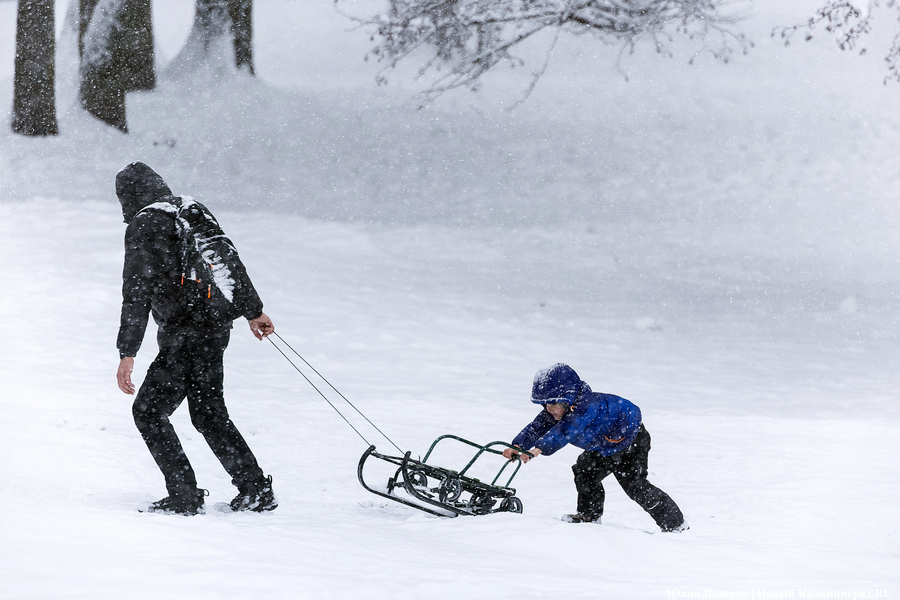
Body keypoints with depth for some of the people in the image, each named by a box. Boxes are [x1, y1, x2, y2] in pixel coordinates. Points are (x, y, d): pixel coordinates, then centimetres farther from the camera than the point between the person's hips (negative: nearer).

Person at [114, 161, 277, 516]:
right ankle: (256, 491, 18)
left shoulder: (142, 227, -10)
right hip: (216, 327, 8)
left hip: (182, 336, -8)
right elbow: (230, 261, 19)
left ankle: (184, 496, -4)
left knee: (148, 411, -1)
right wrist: (253, 311, 30)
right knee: (209, 413, 18)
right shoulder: (196, 212, 12)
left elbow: (136, 293, -16)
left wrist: (127, 353, -16)